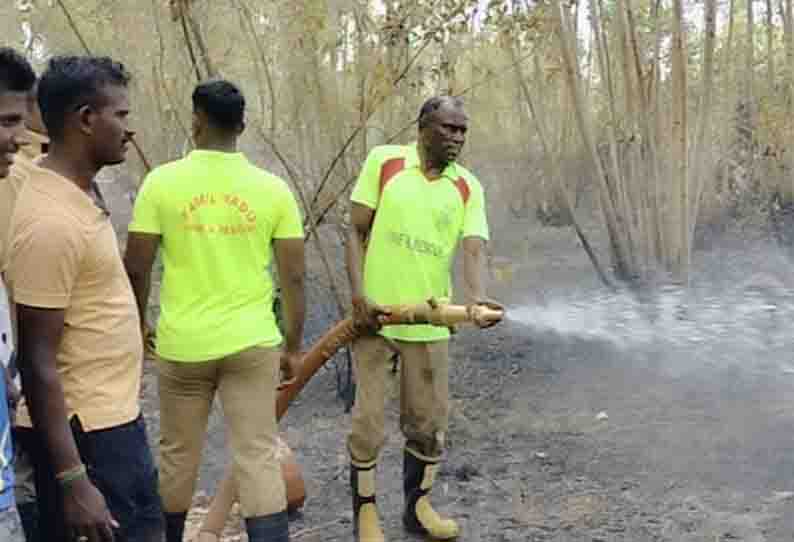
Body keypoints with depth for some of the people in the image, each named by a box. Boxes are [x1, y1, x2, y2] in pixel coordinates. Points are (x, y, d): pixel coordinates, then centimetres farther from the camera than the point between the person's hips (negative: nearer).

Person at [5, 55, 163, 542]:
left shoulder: (82, 190, 5)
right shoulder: (51, 219, -23)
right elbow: (38, 362, -22)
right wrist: (71, 481, -22)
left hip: (114, 416, 9)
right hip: (84, 432, -9)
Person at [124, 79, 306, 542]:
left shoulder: (162, 181, -7)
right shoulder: (272, 187, -4)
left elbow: (137, 268, -4)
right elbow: (293, 277, -3)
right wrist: (293, 345, 8)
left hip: (182, 343, 0)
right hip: (253, 343, 0)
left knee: (178, 455, 17)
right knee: (259, 455, 4)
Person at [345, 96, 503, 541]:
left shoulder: (468, 188, 2)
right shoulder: (384, 162, -3)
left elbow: (474, 248, -10)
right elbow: (357, 230, -1)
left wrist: (476, 296, -30)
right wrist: (358, 294, -12)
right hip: (374, 312, -2)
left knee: (429, 421, 12)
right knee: (370, 419, 4)